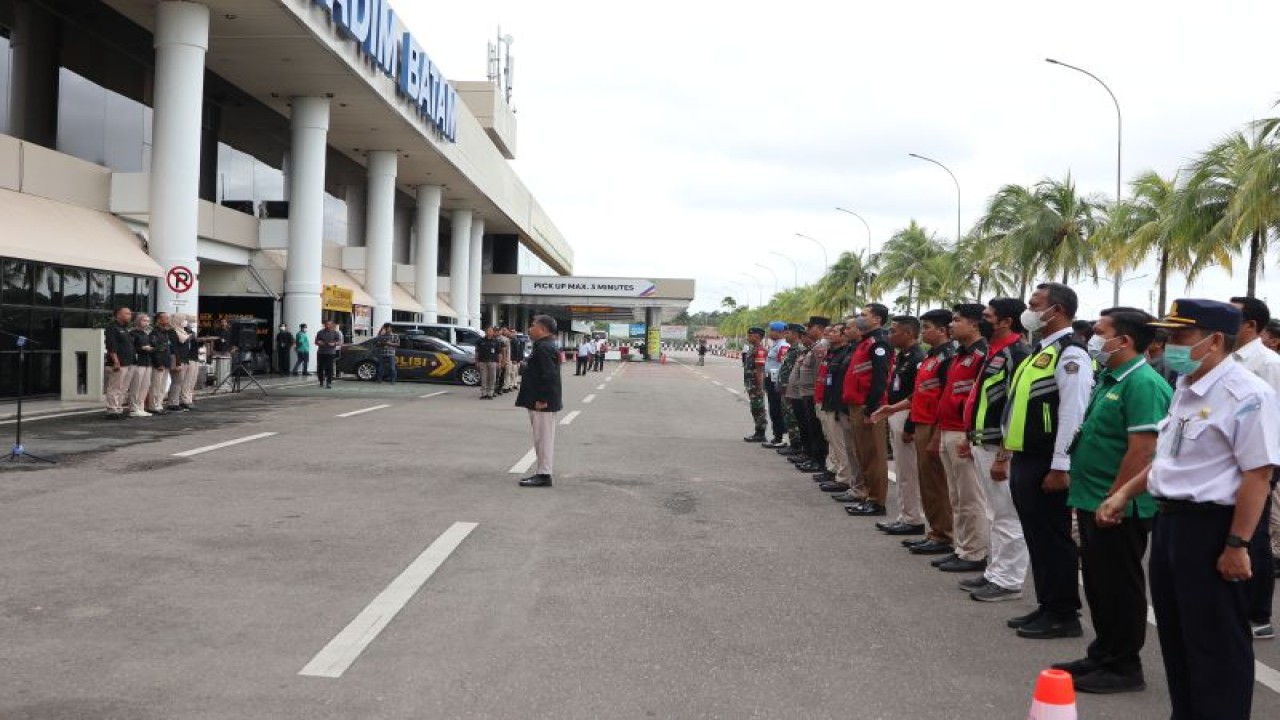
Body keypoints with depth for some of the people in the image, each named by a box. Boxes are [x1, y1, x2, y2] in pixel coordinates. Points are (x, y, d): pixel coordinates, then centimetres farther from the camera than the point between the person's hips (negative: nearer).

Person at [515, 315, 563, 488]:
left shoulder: (545, 348, -19)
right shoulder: (542, 346, 17)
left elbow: (549, 376, -25)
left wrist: (542, 399, -24)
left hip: (543, 403, -11)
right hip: (539, 401, 11)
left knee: (544, 438, -6)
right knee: (542, 438, 15)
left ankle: (543, 475, -3)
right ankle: (542, 471, 21)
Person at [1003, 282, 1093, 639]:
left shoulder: (1070, 354, -14)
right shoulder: (1040, 351, 16)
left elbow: (1073, 414, -20)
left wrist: (1060, 467, -22)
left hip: (1046, 464, -10)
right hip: (1025, 459, 10)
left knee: (1053, 537, -1)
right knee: (1037, 536, 15)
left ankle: (1064, 615, 9)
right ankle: (1048, 606, 25)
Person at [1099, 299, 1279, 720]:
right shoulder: (1185, 389, 11)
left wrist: (1237, 545, -21)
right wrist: (1124, 494, 19)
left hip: (1211, 527, -9)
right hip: (1169, 520, 9)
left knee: (1216, 644, 4)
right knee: (1175, 635, 19)